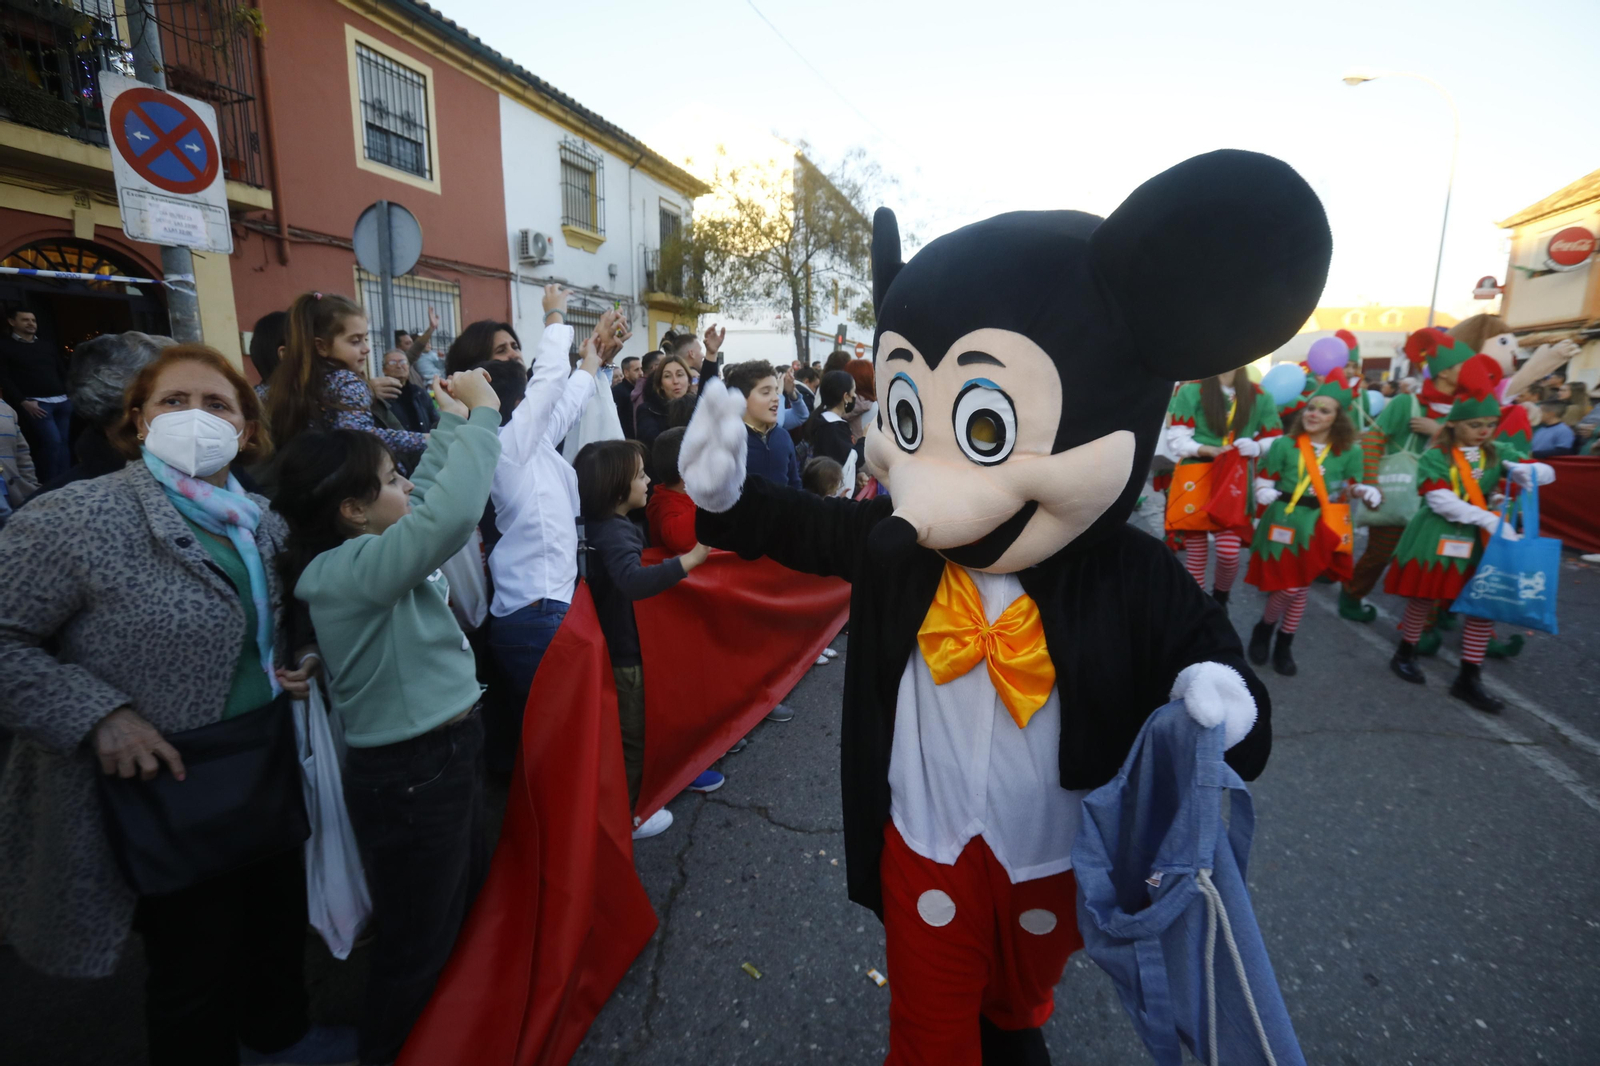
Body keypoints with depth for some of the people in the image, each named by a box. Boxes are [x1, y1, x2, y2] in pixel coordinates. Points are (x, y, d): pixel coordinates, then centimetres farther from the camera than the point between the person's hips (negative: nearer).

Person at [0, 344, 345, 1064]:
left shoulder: (260, 522, 2)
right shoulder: (76, 519, -17)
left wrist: (300, 665, -1)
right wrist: (96, 714, -23)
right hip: (170, 786, -6)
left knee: (280, 917, 25)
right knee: (194, 965, 14)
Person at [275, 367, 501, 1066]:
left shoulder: (364, 549, 2)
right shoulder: (349, 569, -26)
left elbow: (429, 498, 16)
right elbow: (451, 513, -41)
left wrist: (455, 421, 11)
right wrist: (481, 416, -30)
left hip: (445, 753, 10)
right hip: (409, 777, -10)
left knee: (469, 904, 28)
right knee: (418, 944, 12)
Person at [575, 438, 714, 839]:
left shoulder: (603, 526, 3)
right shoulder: (613, 533, -28)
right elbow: (633, 581, -48)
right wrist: (692, 557, -56)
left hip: (617, 644, 10)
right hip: (622, 652, -10)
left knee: (635, 730, 25)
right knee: (630, 737, 7)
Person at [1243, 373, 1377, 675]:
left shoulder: (1349, 452, 1)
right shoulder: (1284, 444, -6)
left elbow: (1348, 487, 9)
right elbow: (1264, 478, 0)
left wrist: (1365, 492, -11)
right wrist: (1265, 492, -18)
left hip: (1319, 526, 3)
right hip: (1283, 521, -3)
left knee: (1301, 588, 11)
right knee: (1287, 587, -6)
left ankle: (1284, 646, 27)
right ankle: (1263, 630, 24)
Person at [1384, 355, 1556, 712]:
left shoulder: (1495, 455, 7)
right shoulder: (1435, 457, -9)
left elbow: (1547, 472, 3)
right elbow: (1441, 501, -19)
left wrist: (1524, 470, -20)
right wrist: (1490, 520, -26)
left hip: (1480, 539, 5)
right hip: (1437, 536, -5)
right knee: (1424, 597, 5)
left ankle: (1469, 677, 10)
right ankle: (1405, 654, 26)